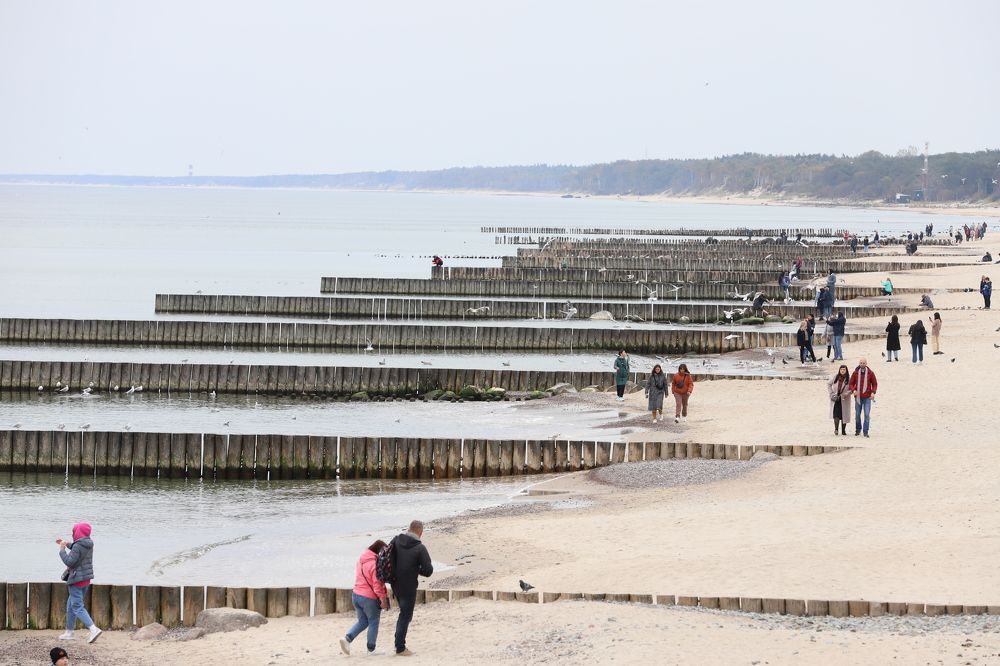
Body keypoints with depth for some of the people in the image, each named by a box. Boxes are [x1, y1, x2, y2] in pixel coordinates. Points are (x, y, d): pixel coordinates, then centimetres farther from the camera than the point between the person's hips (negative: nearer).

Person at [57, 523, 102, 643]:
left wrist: (62, 550, -12)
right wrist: (66, 544, 32)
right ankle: (69, 632, 26)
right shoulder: (88, 545, 8)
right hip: (86, 579, 10)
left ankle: (93, 629, -23)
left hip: (76, 579, -10)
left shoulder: (77, 546, -20)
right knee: (71, 605, 20)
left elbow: (69, 561, -24)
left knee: (77, 607, -9)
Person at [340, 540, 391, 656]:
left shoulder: (361, 560, 7)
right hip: (369, 598, -7)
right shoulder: (375, 564, -19)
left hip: (356, 594, 7)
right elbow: (377, 584, -20)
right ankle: (371, 649, 16)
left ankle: (347, 638, -1)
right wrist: (383, 599, -13)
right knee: (373, 623, 9)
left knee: (362, 621, 19)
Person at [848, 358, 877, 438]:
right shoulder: (855, 373, 2)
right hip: (858, 397, 2)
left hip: (867, 397, -2)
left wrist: (873, 392, -9)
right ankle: (858, 430, 26)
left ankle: (865, 431, -5)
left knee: (867, 414, -9)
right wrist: (853, 390, -13)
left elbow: (875, 384, 6)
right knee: (857, 414, 9)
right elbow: (851, 383, 6)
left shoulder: (870, 373, 1)